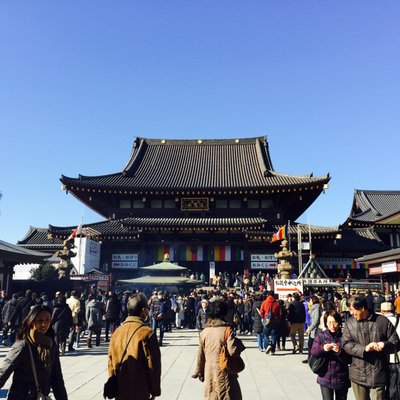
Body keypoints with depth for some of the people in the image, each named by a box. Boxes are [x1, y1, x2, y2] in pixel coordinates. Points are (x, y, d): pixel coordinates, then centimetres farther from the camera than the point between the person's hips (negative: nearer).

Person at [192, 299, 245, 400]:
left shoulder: (204, 331, 1)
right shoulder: (227, 329, -14)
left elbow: (200, 355, 7)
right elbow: (233, 351, -21)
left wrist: (199, 372, 17)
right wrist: (239, 343, -1)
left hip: (209, 373, 5)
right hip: (224, 373, -5)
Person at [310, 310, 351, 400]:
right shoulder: (321, 335, 0)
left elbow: (348, 359, -8)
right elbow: (312, 353, -5)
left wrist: (339, 351, -27)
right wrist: (322, 348, -23)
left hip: (341, 379, 0)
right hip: (325, 378, 0)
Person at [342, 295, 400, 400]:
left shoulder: (383, 321, -3)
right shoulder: (350, 323, 1)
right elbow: (346, 344, -5)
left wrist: (384, 345, -20)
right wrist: (364, 348, -20)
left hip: (378, 376, -2)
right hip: (358, 376, 2)